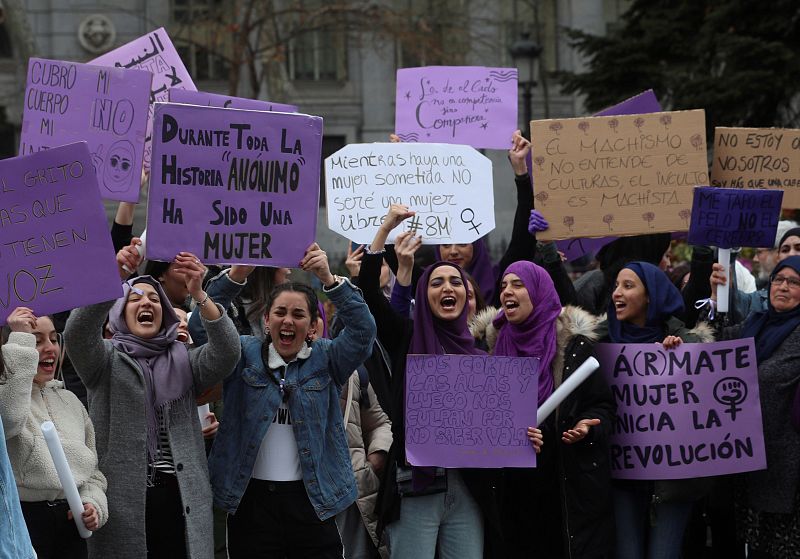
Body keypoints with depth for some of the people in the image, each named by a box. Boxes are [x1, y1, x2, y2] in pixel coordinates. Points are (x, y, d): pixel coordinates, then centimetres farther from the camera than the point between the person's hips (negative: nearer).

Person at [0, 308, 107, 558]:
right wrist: (20, 340, -23)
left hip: (70, 523, 6)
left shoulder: (70, 401, 16)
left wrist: (94, 504, -2)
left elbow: (92, 471, 21)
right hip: (23, 521, -6)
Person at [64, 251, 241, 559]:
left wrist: (199, 295, -20)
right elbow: (77, 334, -14)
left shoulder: (183, 360, 13)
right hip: (122, 501, -2)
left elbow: (227, 353, -6)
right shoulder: (107, 359, 7)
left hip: (180, 498, 2)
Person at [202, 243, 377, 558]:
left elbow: (363, 330, -11)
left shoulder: (326, 359, 5)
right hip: (251, 498, 0)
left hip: (312, 499, 0)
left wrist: (329, 279, -24)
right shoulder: (244, 353, 6)